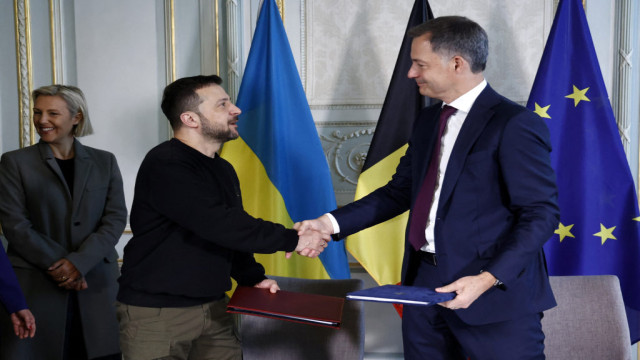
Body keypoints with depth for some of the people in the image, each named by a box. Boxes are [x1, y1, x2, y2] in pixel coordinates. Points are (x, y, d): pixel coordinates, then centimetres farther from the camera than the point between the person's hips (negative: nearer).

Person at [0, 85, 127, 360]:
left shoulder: (104, 162, 11)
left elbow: (116, 219, 2)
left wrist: (80, 261, -12)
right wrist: (58, 265, -12)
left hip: (95, 284, 2)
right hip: (34, 287, -1)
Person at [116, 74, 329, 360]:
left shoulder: (223, 170, 13)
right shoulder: (165, 165, -17)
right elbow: (219, 225, -26)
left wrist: (252, 277, 4)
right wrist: (292, 240, -22)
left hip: (213, 308, 7)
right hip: (156, 313, -7)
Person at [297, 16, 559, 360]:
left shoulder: (514, 124, -11)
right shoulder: (427, 120, 13)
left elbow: (541, 213, -14)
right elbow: (399, 191, 17)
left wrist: (489, 279, -23)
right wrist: (331, 223, 7)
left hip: (495, 293, -7)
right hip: (423, 282, 7)